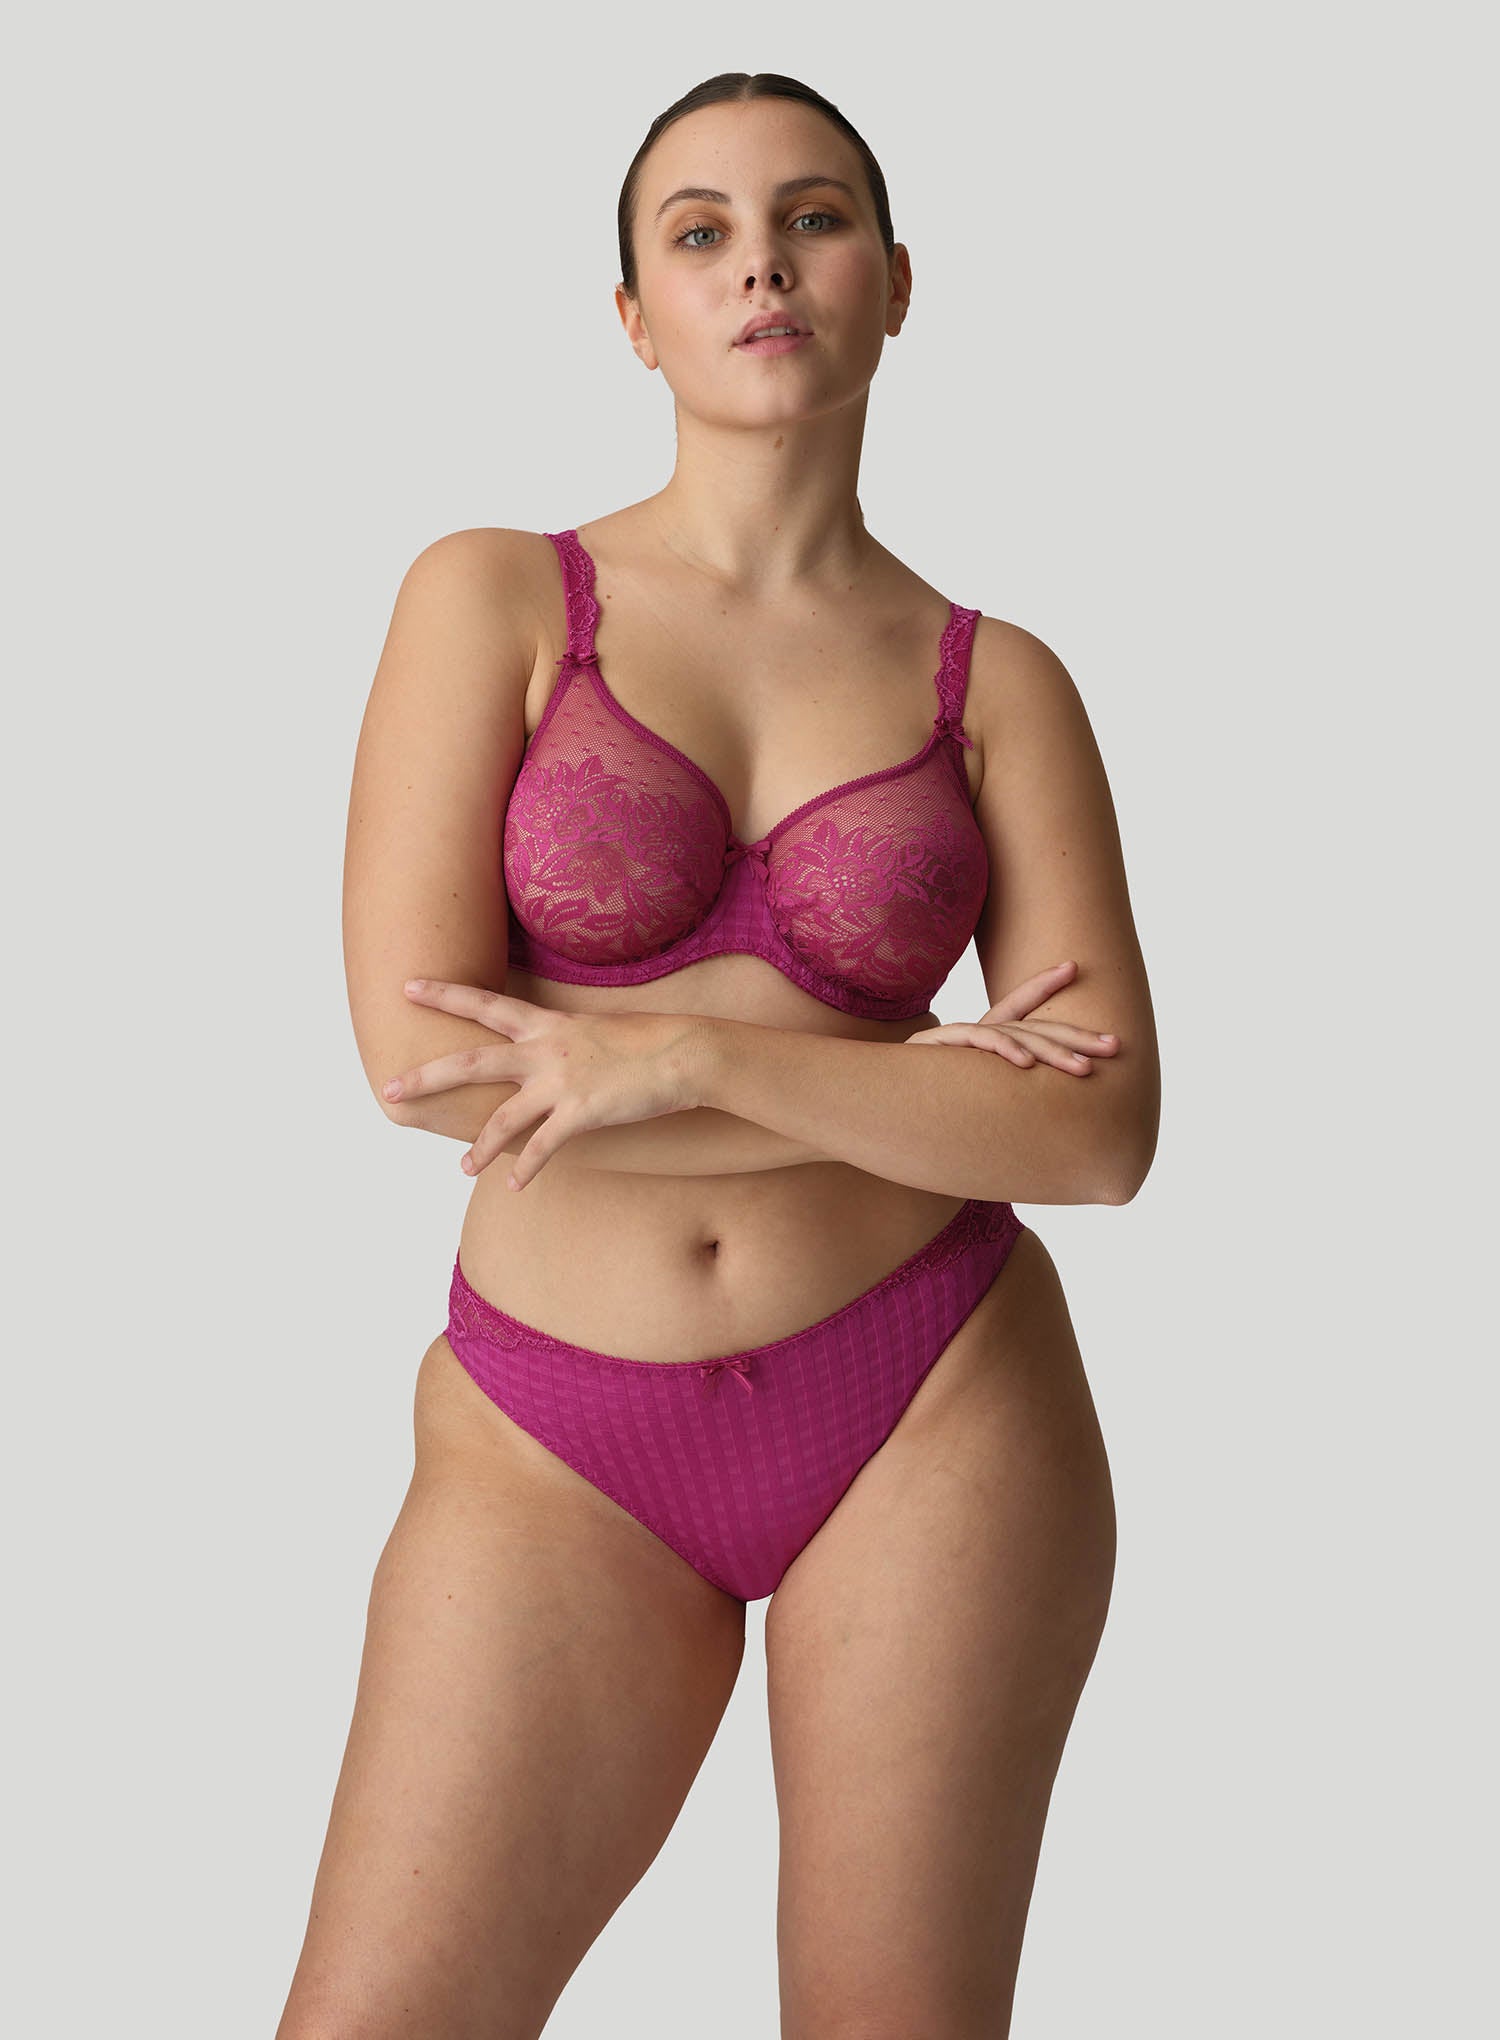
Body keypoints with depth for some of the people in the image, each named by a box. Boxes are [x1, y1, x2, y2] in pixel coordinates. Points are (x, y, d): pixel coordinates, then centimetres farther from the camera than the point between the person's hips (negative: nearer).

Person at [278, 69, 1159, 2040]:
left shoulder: (1000, 685, 3)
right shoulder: (495, 597, 0)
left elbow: (1101, 1132, -7)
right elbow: (418, 1042, -12)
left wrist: (681, 1055, -18)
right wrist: (916, 1079, -10)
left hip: (936, 1414, 1)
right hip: (562, 1448, 0)